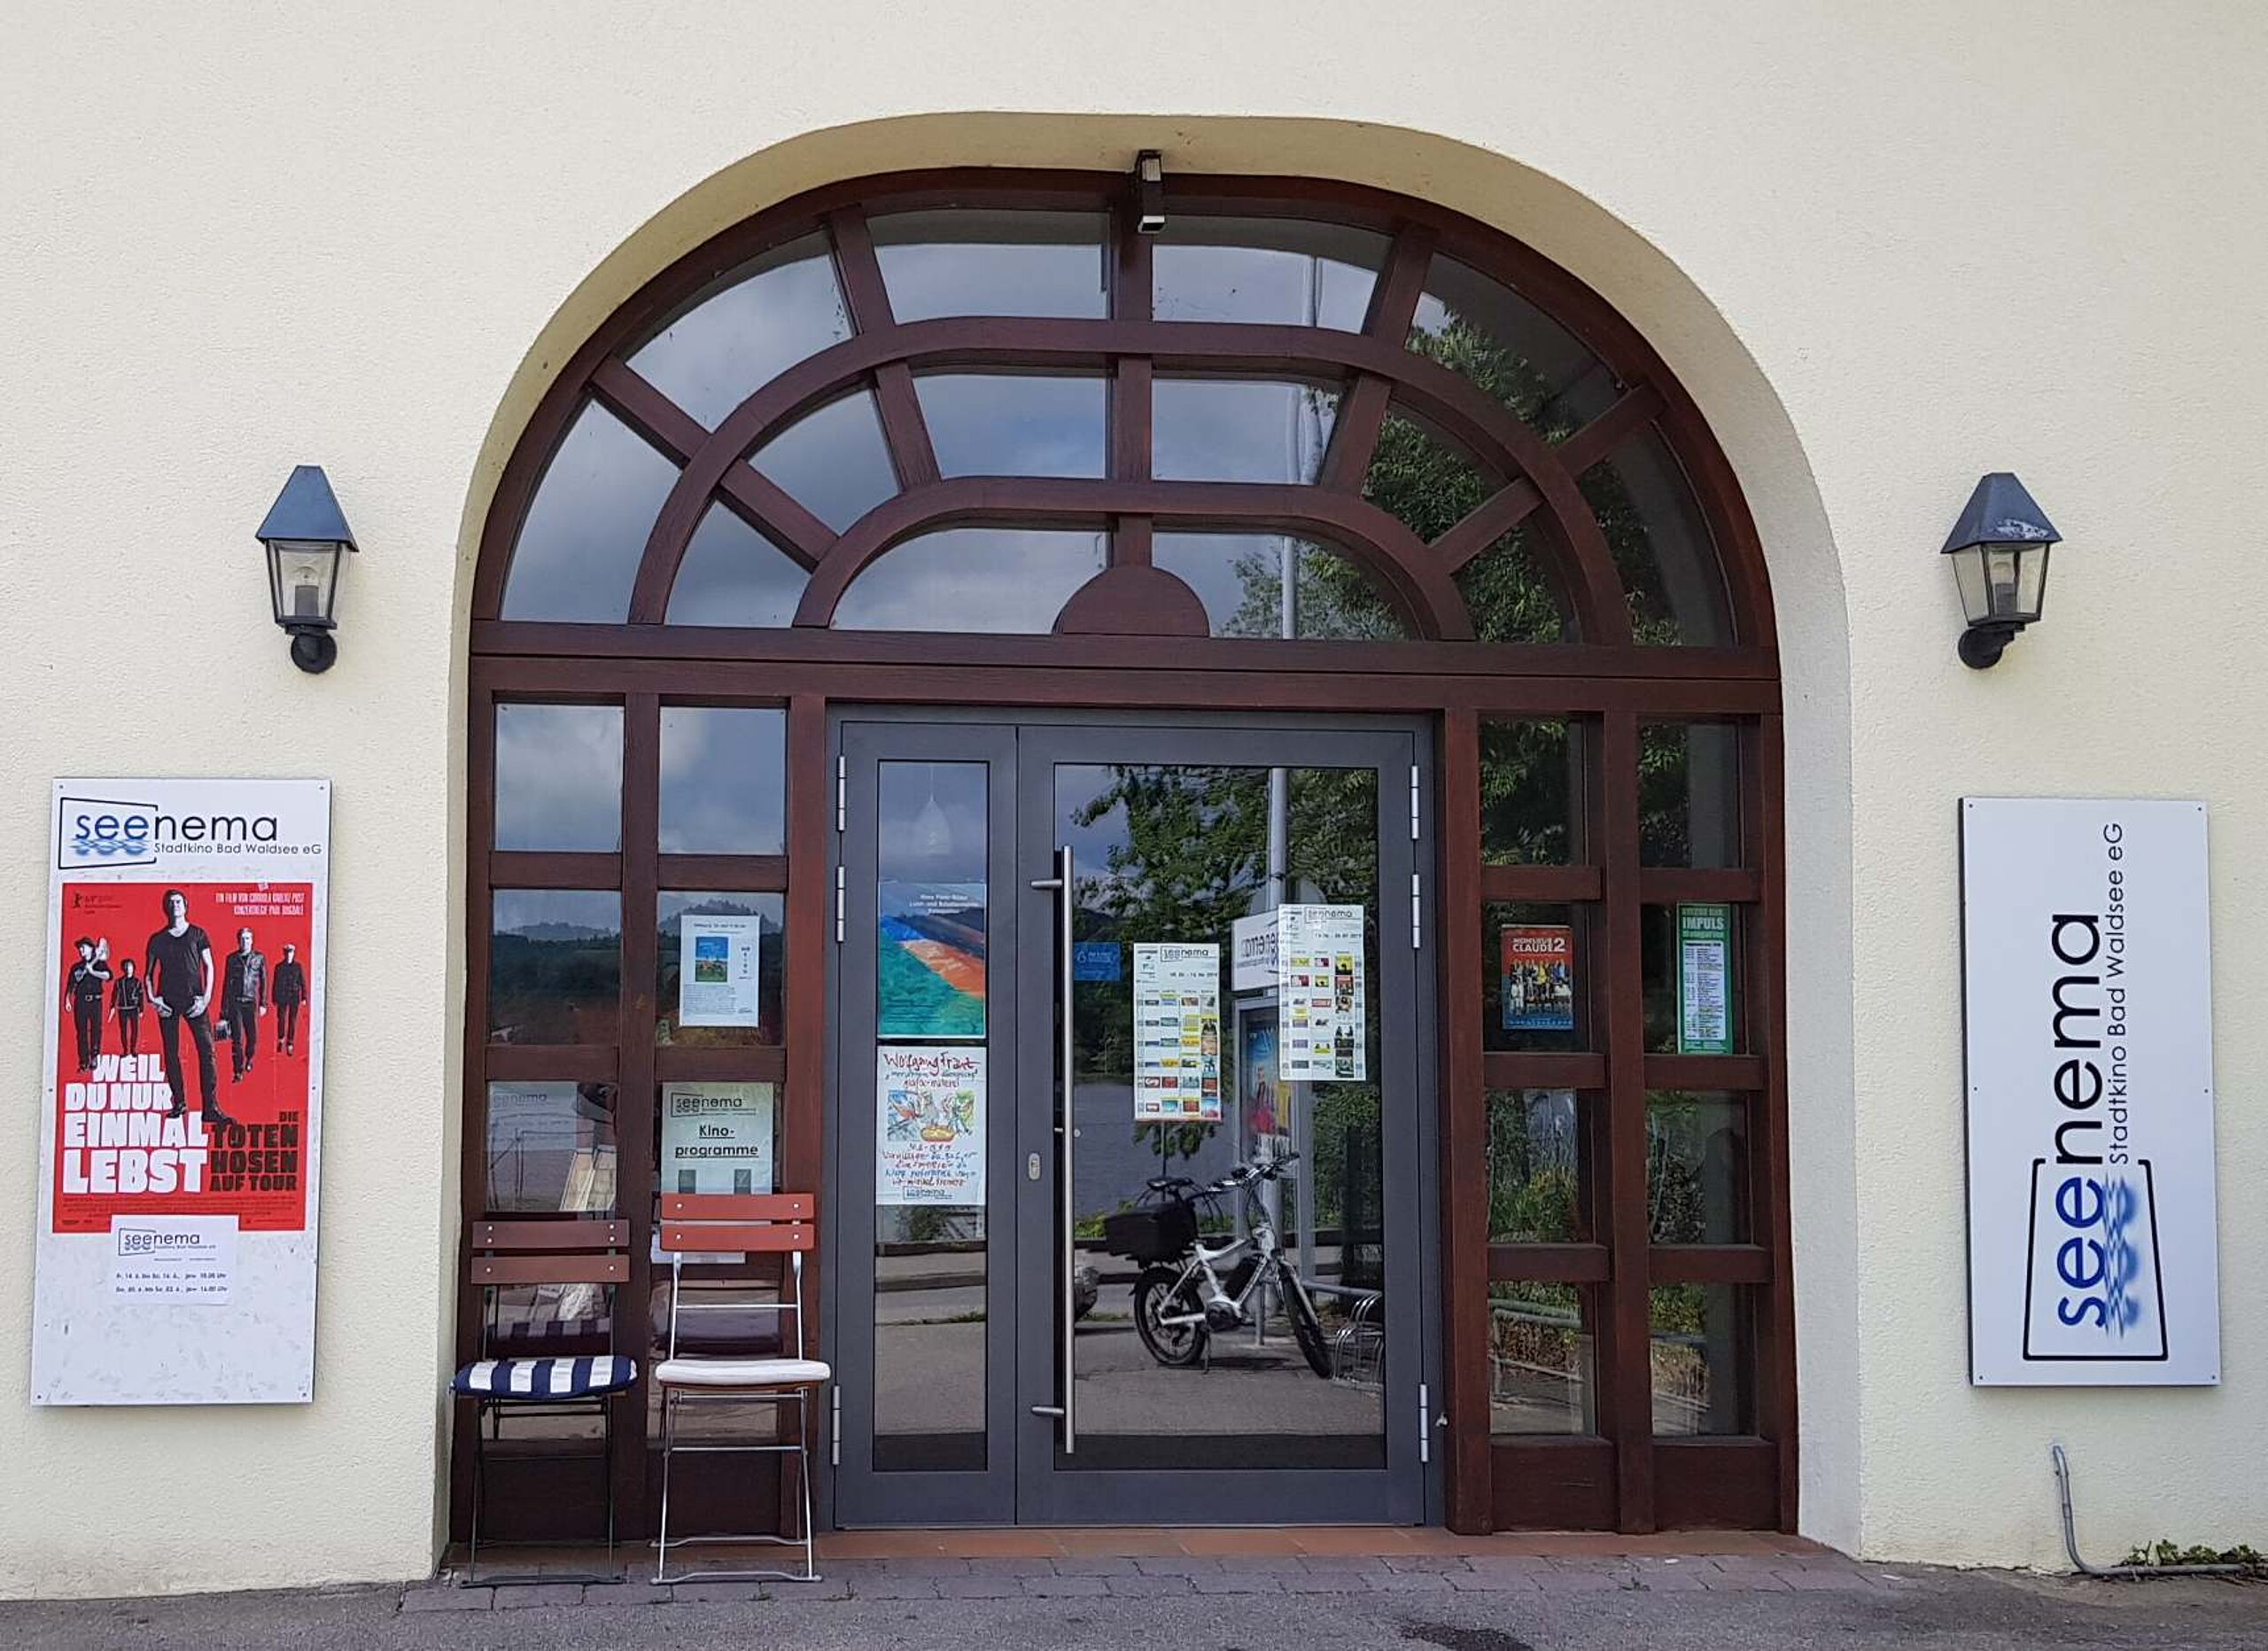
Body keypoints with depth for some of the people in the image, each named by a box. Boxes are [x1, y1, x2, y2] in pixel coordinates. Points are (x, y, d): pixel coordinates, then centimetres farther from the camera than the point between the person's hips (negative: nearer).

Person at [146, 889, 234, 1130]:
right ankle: (179, 1102, 14)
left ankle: (211, 1107, -14)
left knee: (207, 1049, -12)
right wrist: (152, 998, -1)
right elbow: (148, 974, 14)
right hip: (167, 1002, 2)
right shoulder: (157, 939, 11)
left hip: (193, 999, -2)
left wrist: (206, 998, -5)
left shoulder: (198, 935, 9)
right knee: (171, 1053, 3)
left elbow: (209, 967, 6)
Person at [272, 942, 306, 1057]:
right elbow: (275, 983, 7)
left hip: (294, 997, -1)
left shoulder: (299, 967, 3)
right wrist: (274, 998, 5)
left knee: (293, 1021, 0)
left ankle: (290, 1045, 5)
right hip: (282, 997, 1)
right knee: (281, 1019, 1)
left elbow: (303, 983, 3)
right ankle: (281, 1040, 25)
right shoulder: (279, 967, 4)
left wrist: (304, 997, -2)